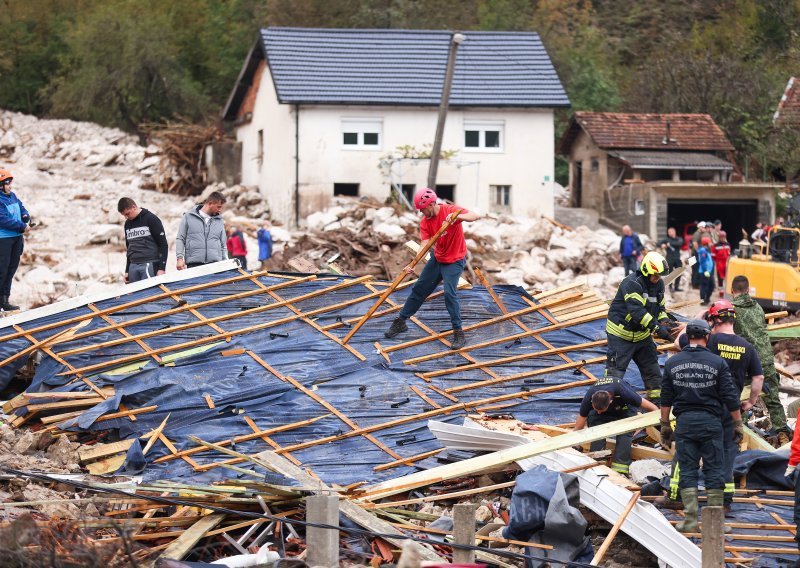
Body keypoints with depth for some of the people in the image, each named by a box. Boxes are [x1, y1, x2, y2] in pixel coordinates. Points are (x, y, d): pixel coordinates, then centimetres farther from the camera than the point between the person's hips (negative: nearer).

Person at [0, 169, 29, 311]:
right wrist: (22, 227, -17)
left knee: (11, 269, 13)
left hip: (16, 238, 9)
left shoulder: (12, 196, 9)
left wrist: (26, 217, -4)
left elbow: (21, 208, 19)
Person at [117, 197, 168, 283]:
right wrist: (127, 271, 19)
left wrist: (161, 268, -12)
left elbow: (163, 245, -5)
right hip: (133, 266, 6)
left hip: (149, 265, -6)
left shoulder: (151, 219, -3)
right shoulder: (127, 224, 16)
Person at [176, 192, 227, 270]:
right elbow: (180, 239, 6)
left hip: (215, 264, 2)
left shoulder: (219, 221, 16)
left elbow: (223, 246, 20)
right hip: (194, 265, -2)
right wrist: (180, 258, -6)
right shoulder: (188, 217, 7)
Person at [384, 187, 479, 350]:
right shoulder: (425, 222, -8)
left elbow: (475, 216, -33)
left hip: (454, 261, -6)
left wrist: (457, 216, -51)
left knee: (450, 293, -21)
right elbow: (424, 245, -18)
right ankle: (401, 322, 27)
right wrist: (413, 265, -33)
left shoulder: (450, 210, -21)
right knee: (419, 289, 11)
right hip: (437, 259, 6)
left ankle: (458, 334, -13)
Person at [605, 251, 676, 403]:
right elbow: (637, 311, -33)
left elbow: (659, 307, 11)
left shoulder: (658, 284, 2)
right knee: (616, 369, -6)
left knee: (652, 367, 13)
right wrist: (658, 328, -36)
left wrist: (665, 322, -12)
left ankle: (656, 398, 24)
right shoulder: (632, 283, -25)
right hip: (621, 334, -8)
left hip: (642, 334, 8)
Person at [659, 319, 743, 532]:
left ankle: (690, 520, 0)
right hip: (711, 422, -2)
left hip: (684, 421, 2)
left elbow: (666, 398, 7)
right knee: (714, 471, 3)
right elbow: (730, 398, -3)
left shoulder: (672, 363, 3)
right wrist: (738, 424, 5)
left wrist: (665, 425, 15)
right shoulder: (717, 363, -4)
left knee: (687, 471, 4)